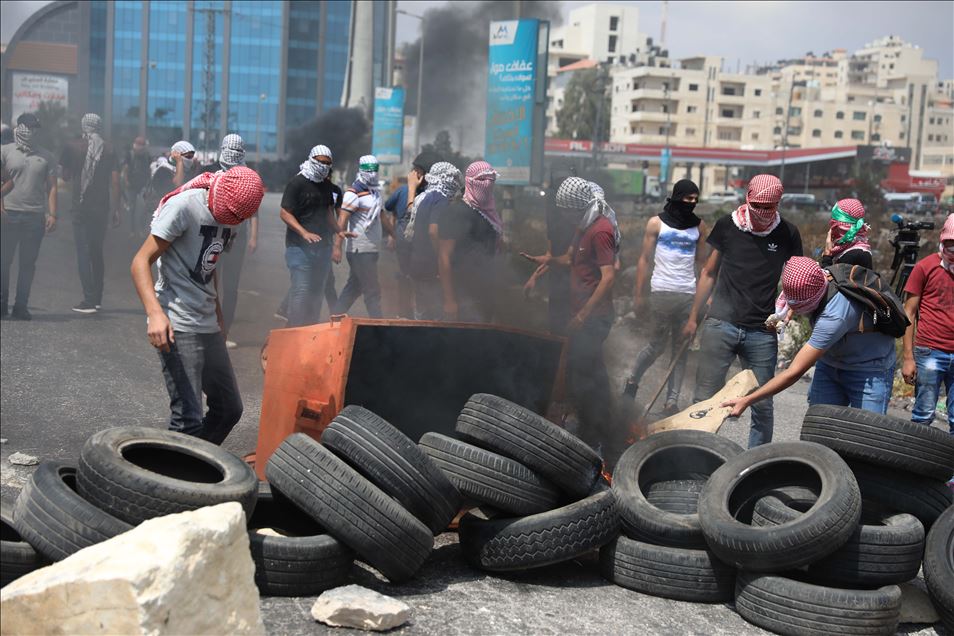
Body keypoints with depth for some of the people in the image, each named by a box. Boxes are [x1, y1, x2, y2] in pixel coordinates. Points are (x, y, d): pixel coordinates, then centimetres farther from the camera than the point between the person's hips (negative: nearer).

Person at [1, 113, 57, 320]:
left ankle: (21, 306, 8)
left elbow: (52, 187, 8)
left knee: (28, 263, 3)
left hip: (36, 216, 2)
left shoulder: (46, 156, 12)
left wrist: (52, 214, -2)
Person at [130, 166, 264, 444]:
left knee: (229, 410, 11)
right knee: (188, 419, -12)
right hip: (177, 327, -8)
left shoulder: (227, 215, 9)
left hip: (209, 327, 8)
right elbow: (140, 262, -16)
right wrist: (155, 313, -29)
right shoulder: (184, 205, -14)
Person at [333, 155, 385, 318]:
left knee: (353, 287, 13)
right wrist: (337, 247, -26)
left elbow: (380, 215, 28)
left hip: (371, 249, 9)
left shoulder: (375, 191, 15)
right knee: (372, 291, -4)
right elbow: (342, 220, -19)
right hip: (360, 250, -9)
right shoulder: (354, 193, -13)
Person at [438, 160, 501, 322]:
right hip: (464, 296, -8)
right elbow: (444, 257, -16)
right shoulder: (456, 211, -12)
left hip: (485, 293, 8)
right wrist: (449, 301, -20)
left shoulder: (488, 211, 11)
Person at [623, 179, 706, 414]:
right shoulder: (657, 223, 3)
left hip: (689, 294, 3)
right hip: (662, 292, -3)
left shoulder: (699, 226, 12)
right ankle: (633, 381, 24)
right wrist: (639, 295, -2)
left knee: (681, 349, 2)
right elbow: (644, 260, 3)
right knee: (657, 345, 0)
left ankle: (672, 401, 5)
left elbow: (701, 262, 12)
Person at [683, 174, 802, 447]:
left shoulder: (787, 234, 4)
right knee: (705, 399, -1)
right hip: (721, 324, 0)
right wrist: (693, 317, 11)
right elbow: (709, 274, 13)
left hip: (762, 332, 0)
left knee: (762, 405, 5)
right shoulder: (727, 226, 4)